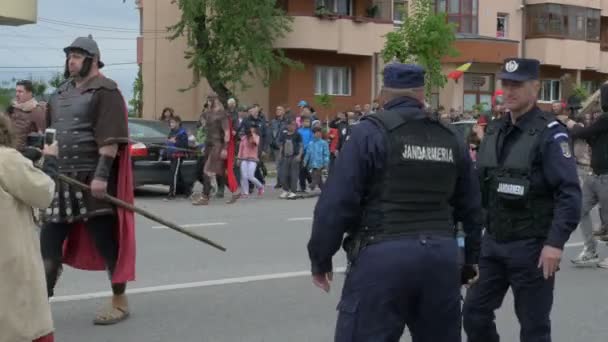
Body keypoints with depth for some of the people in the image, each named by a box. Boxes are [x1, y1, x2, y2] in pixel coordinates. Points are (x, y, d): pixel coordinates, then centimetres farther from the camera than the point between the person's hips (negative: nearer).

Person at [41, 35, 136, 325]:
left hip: (93, 178, -8)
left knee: (106, 239, 1)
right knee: (49, 242, 8)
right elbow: (49, 131, 24)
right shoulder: (61, 93, 17)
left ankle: (119, 302, 12)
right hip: (63, 177, 8)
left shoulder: (105, 91, -8)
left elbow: (110, 138, -17)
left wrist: (101, 174, -24)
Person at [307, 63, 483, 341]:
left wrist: (320, 258, 2)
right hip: (441, 255, 6)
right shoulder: (451, 138, 12)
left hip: (383, 255, -5)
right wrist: (470, 256, 32)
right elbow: (470, 206, 19)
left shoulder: (370, 132, -5)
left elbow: (336, 202, -9)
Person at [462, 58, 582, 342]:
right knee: (474, 313, 10)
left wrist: (556, 242, -23)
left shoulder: (549, 133, -11)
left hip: (531, 246, -6)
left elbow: (569, 194, -17)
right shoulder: (494, 130, 10)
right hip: (493, 241, 7)